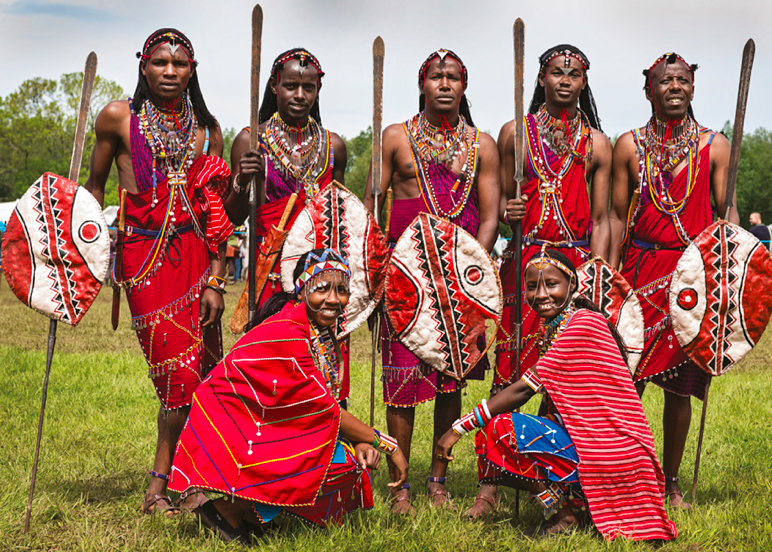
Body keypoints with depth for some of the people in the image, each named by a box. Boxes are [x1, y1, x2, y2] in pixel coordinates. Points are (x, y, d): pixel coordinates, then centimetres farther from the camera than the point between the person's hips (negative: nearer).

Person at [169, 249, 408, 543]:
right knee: (338, 461, -21)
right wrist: (387, 444, -15)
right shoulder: (285, 334, -24)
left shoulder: (322, 333, 5)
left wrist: (359, 442, -16)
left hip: (264, 428, 9)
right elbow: (324, 409, -21)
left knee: (354, 460, -4)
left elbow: (324, 405, 3)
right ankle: (227, 506, -11)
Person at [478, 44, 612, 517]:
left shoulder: (597, 144, 10)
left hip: (576, 261, 1)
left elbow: (600, 219, 9)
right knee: (509, 372, -5)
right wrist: (507, 211, -9)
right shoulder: (516, 132, 10)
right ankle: (490, 485, 0)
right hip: (524, 259, 0)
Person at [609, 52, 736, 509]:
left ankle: (672, 481, 19)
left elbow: (726, 210, 6)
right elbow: (617, 215, 7)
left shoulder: (714, 146, 5)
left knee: (680, 385, 4)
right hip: (641, 269, 0)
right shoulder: (630, 145, 6)